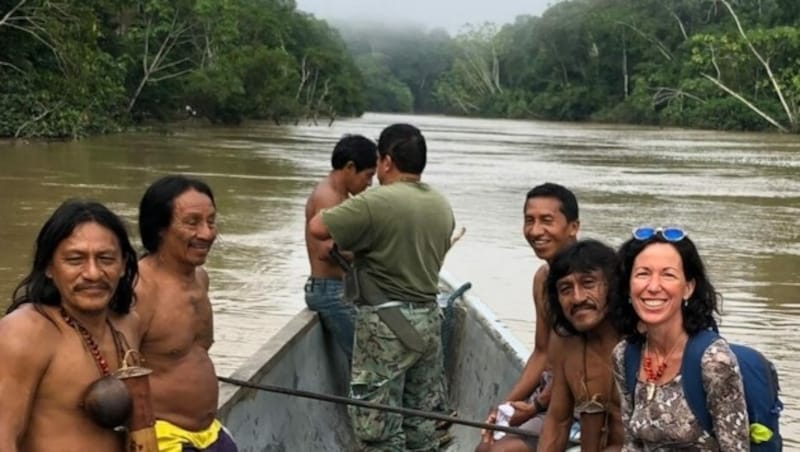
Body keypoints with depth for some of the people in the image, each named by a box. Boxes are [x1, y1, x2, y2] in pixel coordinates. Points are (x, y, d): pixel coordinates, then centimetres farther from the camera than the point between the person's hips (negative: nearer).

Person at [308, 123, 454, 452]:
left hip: (385, 323, -8)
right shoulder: (442, 206, 7)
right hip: (428, 318, 8)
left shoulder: (376, 203, -18)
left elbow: (317, 228, -17)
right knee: (422, 420, 16)